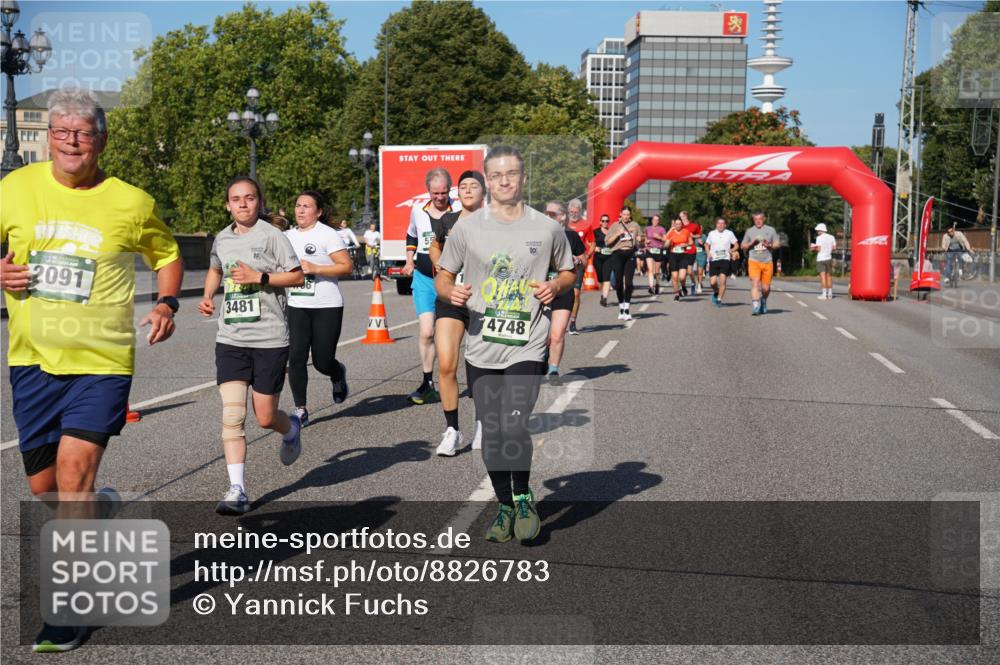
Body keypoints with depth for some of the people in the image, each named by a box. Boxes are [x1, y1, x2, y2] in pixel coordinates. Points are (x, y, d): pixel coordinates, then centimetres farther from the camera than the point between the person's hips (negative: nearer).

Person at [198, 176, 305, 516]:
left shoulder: (270, 235, -5)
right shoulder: (222, 239, 11)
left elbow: (297, 275, -6)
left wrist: (259, 277, -16)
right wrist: (208, 296, 12)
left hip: (269, 339, -4)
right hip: (230, 339, 4)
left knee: (265, 418, 3)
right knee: (232, 415, -8)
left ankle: (291, 430, 40)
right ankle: (237, 490, -4)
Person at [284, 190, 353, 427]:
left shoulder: (328, 235, -5)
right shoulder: (288, 236, 13)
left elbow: (347, 266, -11)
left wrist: (315, 268, -18)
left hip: (326, 307, -4)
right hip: (296, 307, 5)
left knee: (322, 361, -2)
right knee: (296, 357, -8)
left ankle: (338, 374, 35)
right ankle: (300, 411, 2)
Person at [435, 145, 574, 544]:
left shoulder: (548, 229, 4)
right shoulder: (466, 228, 4)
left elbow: (568, 272, 17)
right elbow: (443, 276, 10)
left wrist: (555, 287, -5)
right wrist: (452, 292, -12)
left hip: (526, 346, -2)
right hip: (481, 348, 2)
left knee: (514, 426, -16)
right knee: (492, 433, 9)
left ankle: (524, 498, 11)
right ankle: (504, 507, 28)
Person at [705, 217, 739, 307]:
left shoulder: (729, 233, 4)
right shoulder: (711, 233, 8)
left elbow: (736, 245, 11)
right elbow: (707, 245, 19)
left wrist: (731, 250, -9)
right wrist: (709, 253, 0)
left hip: (725, 260, -1)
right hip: (714, 260, 1)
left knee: (722, 280, -11)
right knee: (712, 282, -6)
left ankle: (719, 300, 0)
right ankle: (716, 292, 27)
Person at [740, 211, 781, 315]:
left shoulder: (770, 230, 9)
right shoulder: (749, 231, 10)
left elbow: (778, 244, 10)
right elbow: (742, 246, 14)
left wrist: (770, 245, -11)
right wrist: (751, 243, -6)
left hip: (767, 262, 1)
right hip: (754, 261, -1)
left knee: (766, 288, 3)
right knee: (755, 284, -18)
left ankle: (763, 302, 33)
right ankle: (756, 307, -21)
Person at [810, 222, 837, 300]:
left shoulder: (819, 238, -8)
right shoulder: (831, 237, 8)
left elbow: (818, 249, -13)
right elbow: (834, 247, 7)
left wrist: (813, 248, 6)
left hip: (821, 259, -5)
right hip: (829, 258, 5)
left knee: (823, 276, -7)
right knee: (829, 276, 11)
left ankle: (824, 294, -10)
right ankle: (830, 294, 12)